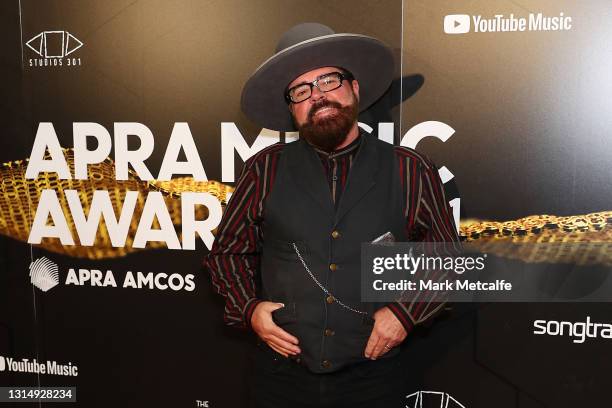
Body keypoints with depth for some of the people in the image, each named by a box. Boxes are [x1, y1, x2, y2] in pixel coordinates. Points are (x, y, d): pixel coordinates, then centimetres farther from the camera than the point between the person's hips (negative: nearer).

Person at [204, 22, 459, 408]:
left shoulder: (412, 171, -3)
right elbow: (227, 251, 9)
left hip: (372, 376, 0)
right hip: (281, 373, 1)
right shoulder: (265, 170, -1)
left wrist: (405, 312, -8)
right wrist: (248, 307, -5)